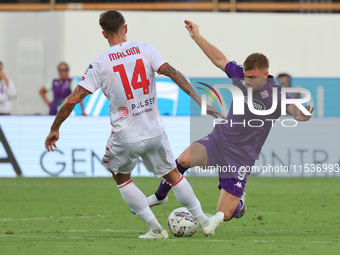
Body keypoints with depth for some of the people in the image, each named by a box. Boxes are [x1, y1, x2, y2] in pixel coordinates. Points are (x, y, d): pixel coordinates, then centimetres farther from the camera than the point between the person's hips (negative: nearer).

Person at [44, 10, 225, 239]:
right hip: (155, 132, 2)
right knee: (173, 175, 22)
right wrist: (201, 103, -9)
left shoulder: (100, 64, -7)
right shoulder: (145, 50, -2)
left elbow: (73, 100, -9)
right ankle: (205, 222, 28)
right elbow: (174, 74, -11)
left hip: (125, 138, -2)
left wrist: (55, 129, 3)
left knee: (121, 177, 23)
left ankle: (156, 228, 18)